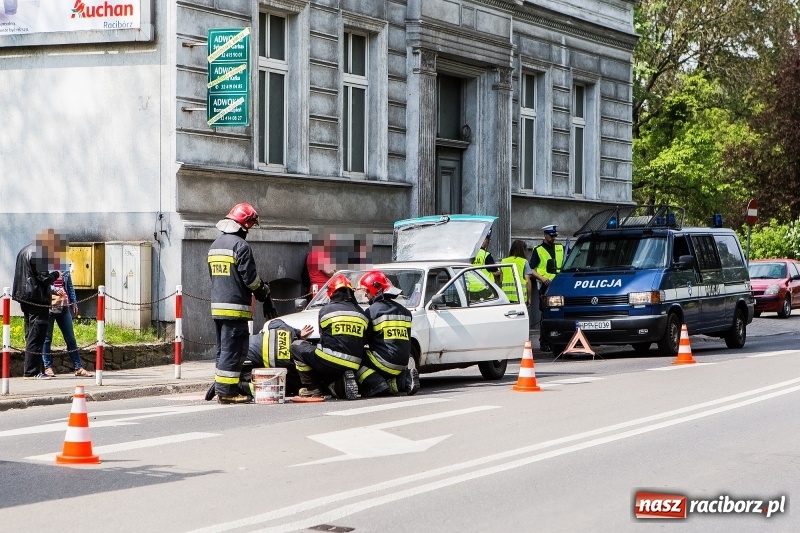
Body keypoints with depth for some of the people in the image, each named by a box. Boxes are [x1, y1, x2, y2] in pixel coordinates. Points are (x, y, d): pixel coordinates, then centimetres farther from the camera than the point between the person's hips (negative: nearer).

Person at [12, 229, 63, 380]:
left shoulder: (24, 251, 17)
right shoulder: (38, 254, -14)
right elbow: (44, 278, -19)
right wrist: (56, 274, 2)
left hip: (25, 298, 10)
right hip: (37, 298, -10)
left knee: (31, 334, 13)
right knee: (37, 335, -8)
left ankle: (30, 370, 15)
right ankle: (32, 371, -9)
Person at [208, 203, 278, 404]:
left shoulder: (215, 245, 17)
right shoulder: (240, 245, -12)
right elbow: (249, 277, -14)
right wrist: (263, 290, 5)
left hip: (217, 305, 9)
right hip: (235, 306, -9)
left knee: (223, 348, 14)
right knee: (232, 350, -7)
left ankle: (221, 388, 15)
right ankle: (227, 391, -8)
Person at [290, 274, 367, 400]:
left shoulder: (326, 310, 5)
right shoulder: (362, 313, 13)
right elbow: (363, 342, 16)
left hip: (329, 362, -5)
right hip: (353, 366, 5)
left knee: (296, 346, 18)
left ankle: (312, 389, 9)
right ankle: (341, 383, 0)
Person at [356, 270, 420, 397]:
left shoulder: (372, 311, -8)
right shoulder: (404, 311, 13)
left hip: (385, 362, -7)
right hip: (402, 365, 7)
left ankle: (378, 384, -15)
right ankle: (406, 379, 1)